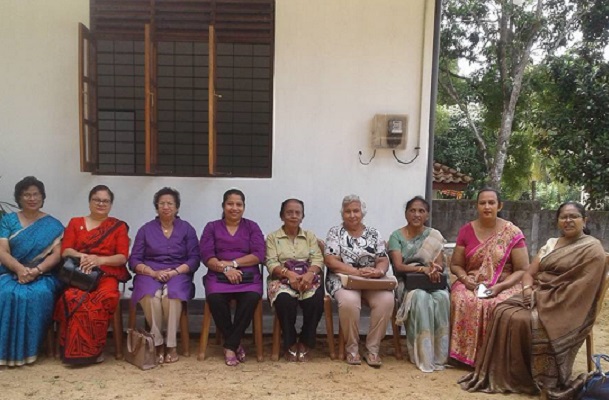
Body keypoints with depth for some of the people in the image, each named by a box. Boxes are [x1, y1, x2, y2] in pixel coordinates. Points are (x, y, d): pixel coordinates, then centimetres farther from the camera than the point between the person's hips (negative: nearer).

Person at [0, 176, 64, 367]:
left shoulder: (53, 225, 8)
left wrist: (36, 270, -21)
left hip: (43, 276, -1)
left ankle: (29, 349, -22)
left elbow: (56, 255, -3)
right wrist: (20, 269, -21)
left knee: (38, 295, -34)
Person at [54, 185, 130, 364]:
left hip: (107, 274, -1)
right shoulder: (75, 222, 18)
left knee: (104, 297, -36)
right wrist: (81, 256, -15)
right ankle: (77, 349, -20)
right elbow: (65, 251, 7)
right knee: (73, 297, -35)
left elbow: (122, 257, 3)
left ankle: (93, 348, -20)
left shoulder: (119, 226, 13)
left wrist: (99, 259, -15)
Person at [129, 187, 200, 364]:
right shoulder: (146, 229, 11)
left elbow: (194, 259, 2)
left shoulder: (187, 229, 9)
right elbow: (134, 260, 4)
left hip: (178, 274, 0)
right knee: (151, 296, -34)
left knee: (171, 295, -35)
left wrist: (174, 271, -15)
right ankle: (157, 343, -18)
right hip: (150, 274, 1)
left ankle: (172, 344, -23)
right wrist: (154, 272, -14)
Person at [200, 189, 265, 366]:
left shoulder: (252, 227, 13)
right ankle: (235, 344, -13)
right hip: (219, 276, 0)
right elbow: (206, 256, 1)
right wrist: (225, 269, -16)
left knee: (252, 298, -33)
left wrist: (232, 263, -10)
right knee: (215, 299, -33)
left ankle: (230, 346, -18)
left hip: (248, 276, 0)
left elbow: (258, 255, 0)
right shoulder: (212, 227, 13)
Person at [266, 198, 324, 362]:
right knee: (285, 301, -36)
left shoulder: (310, 236, 17)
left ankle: (305, 343, -7)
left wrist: (310, 274, -19)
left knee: (316, 301, -32)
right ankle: (290, 344, -11)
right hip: (283, 279, -1)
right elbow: (271, 263, -3)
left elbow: (318, 259, 4)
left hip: (308, 279, 2)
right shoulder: (272, 237, 11)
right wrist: (289, 274, -23)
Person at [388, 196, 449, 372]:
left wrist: (435, 269, -23)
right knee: (421, 297, -35)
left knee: (442, 297, -31)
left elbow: (440, 265, 2)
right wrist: (423, 268, -25)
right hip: (407, 283, -2)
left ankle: (439, 355, -23)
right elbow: (398, 266, -11)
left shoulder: (434, 236, 10)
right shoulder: (396, 236, 1)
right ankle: (424, 356, -28)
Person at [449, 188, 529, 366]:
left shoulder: (512, 233, -2)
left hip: (504, 286, -2)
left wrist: (500, 286, -17)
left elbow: (523, 270, -3)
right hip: (471, 285, 2)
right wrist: (465, 279, -11)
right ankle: (466, 355, -20)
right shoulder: (466, 230, 6)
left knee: (498, 306, -35)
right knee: (462, 301, -32)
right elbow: (455, 264, 10)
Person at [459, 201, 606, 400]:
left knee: (526, 322, -31)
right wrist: (528, 289, -10)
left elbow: (582, 288, -15)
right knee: (503, 313, -19)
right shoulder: (551, 243, 16)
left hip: (567, 308, -6)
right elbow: (529, 273, 12)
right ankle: (501, 375, -13)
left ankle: (529, 379, -12)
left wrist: (546, 300, -19)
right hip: (538, 298, 6)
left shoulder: (592, 249, -5)